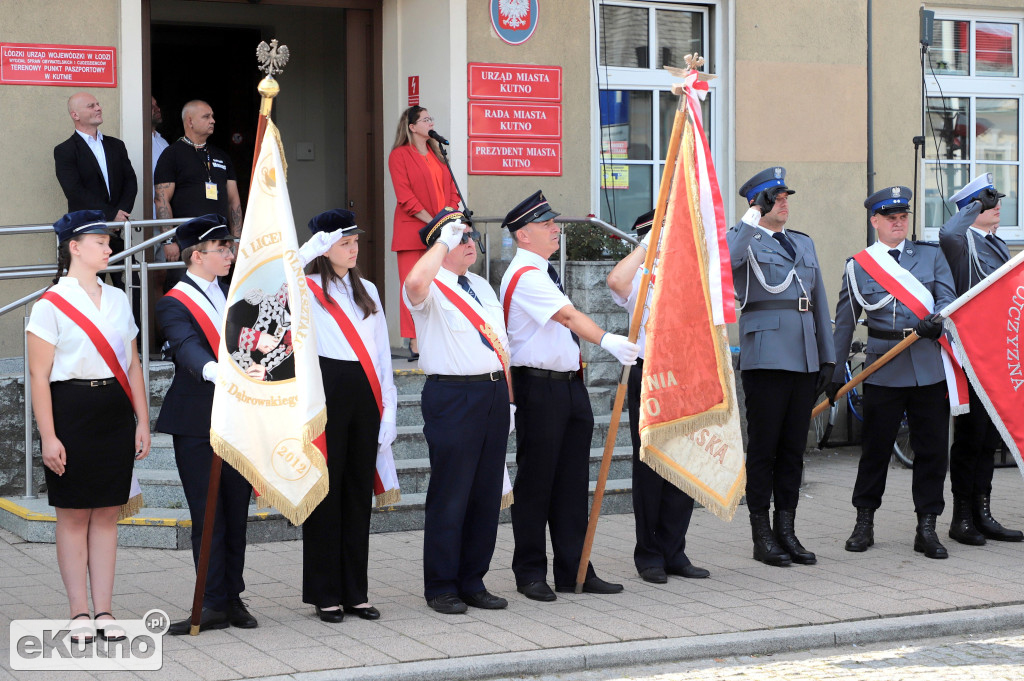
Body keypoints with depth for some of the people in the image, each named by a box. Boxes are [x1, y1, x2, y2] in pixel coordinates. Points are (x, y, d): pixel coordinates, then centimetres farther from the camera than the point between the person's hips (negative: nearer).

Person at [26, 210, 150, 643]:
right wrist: (48, 437, -13)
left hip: (115, 413, 5)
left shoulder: (117, 299, 12)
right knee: (73, 514, 1)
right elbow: (39, 376, -8)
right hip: (71, 412, -5)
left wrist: (142, 422, 10)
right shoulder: (51, 304, -5)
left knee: (107, 513, 6)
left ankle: (104, 611, 11)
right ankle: (80, 613, 7)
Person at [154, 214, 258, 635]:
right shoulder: (174, 304, -8)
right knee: (207, 517, -2)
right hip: (198, 426, -6)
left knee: (236, 515, 9)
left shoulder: (233, 291, 14)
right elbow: (188, 348, -26)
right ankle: (214, 604, 4)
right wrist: (212, 370, -46)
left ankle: (234, 599, 17)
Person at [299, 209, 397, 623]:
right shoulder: (307, 289, 2)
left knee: (359, 492, 8)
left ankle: (355, 591, 14)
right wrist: (312, 248, -17)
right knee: (327, 491, -2)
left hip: (364, 393, 5)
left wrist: (388, 409, 8)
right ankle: (325, 594, 5)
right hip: (326, 390, -5)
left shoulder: (367, 291, 18)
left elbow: (382, 352, 16)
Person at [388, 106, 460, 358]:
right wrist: (431, 222, -13)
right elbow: (405, 196, -9)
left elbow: (451, 188, 15)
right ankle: (416, 343, -5)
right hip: (413, 231, -6)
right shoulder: (399, 155, -2)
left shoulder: (436, 154, 18)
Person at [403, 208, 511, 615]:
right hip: (453, 394, -7)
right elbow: (415, 283, -32)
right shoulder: (432, 289, -5)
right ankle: (441, 586, 5)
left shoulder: (482, 287, 20)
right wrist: (445, 240, -21)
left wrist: (508, 398, 16)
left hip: (494, 391, 8)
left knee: (487, 491, 10)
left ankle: (473, 582, 19)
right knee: (451, 493, -4)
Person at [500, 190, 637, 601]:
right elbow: (568, 315, -28)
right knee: (536, 480, -2)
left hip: (570, 384, 9)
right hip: (539, 386, -9)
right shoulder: (525, 276, -14)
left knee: (573, 480, 9)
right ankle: (530, 574, 7)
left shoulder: (544, 272, 18)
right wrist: (607, 340, -41)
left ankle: (573, 570, 14)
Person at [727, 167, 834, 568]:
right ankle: (762, 537, 4)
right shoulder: (745, 240, 1)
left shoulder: (804, 243, 21)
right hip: (765, 358, -6)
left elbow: (819, 303, 21)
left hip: (805, 360, 6)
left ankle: (786, 531, 15)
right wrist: (753, 218, -20)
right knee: (763, 448, -2)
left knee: (794, 448, 8)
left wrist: (827, 357, 15)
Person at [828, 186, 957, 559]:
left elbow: (948, 299, 5)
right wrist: (835, 374, 7)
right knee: (876, 446, 2)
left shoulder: (930, 255, 11)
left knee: (932, 447, 2)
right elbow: (844, 323, 11)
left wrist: (934, 320, -18)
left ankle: (927, 528, 10)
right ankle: (864, 522, 16)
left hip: (929, 367, 1)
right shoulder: (858, 266, 8)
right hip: (883, 370, -1)